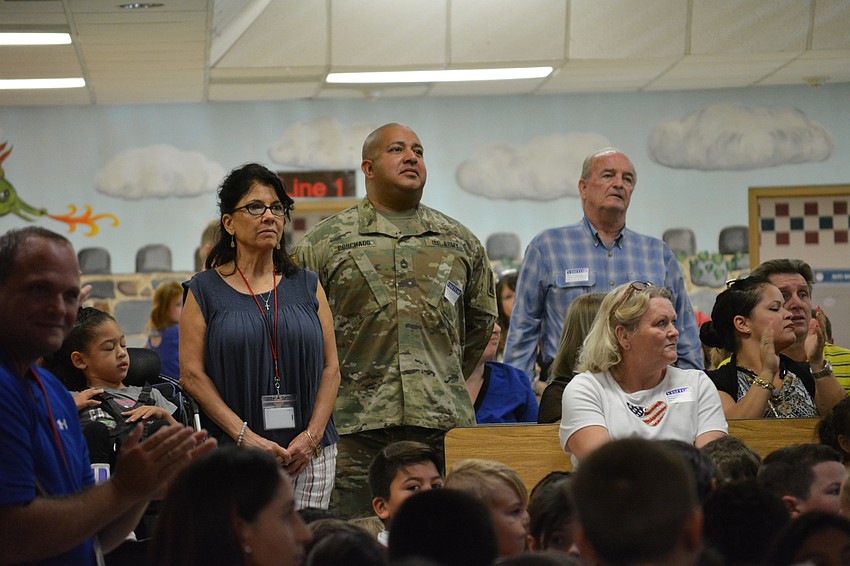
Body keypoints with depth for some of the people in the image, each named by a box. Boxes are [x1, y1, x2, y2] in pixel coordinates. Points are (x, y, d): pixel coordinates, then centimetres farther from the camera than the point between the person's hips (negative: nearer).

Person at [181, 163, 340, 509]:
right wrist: (245, 437, -11)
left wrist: (312, 436, -5)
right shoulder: (205, 291, 4)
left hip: (310, 454, 2)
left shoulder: (307, 286, 12)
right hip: (236, 453, -2)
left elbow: (331, 368, 9)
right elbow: (192, 374, -3)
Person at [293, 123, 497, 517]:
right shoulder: (324, 243, 5)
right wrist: (334, 387, 8)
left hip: (444, 424, 3)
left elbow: (480, 320, 25)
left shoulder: (461, 243, 14)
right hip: (357, 426, -2)